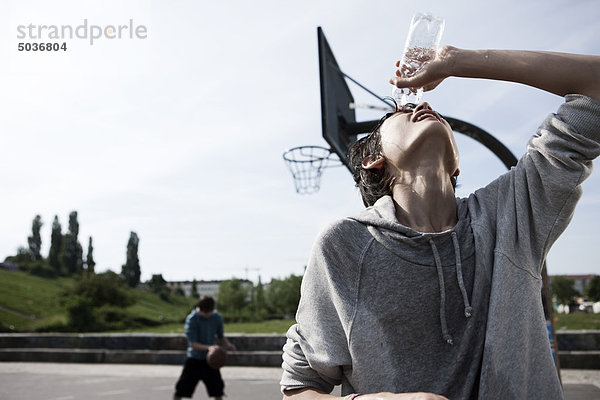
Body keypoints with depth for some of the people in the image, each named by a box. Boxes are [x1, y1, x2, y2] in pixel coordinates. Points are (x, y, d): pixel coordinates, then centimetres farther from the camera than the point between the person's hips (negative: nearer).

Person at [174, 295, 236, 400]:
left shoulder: (217, 318, -3)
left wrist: (228, 344, -10)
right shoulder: (191, 319, -16)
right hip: (194, 360, -3)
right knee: (180, 391, 0)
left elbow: (221, 337, 12)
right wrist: (208, 347, -38)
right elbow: (193, 344, -21)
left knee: (218, 391, 3)